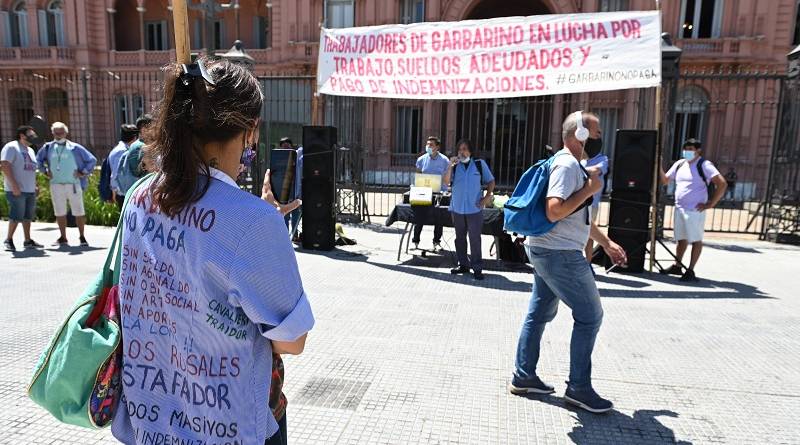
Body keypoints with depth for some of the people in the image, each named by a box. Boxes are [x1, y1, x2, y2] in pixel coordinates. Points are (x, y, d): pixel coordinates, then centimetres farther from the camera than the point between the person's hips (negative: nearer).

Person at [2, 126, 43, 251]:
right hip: (16, 190, -8)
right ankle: (8, 240, 5)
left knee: (28, 216, 10)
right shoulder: (11, 147, -7)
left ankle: (28, 241, 16)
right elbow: (4, 165, -16)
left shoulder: (30, 150, 19)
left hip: (30, 190, 8)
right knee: (17, 216, -8)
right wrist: (14, 184, -22)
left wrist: (35, 186, 16)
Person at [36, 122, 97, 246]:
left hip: (73, 184, -3)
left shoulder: (75, 148, -2)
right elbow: (38, 159, 24)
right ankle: (63, 238, 16)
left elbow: (92, 160, 1)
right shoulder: (48, 147, 8)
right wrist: (45, 171, 12)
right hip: (56, 184, 4)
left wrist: (83, 173, -2)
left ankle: (82, 237, 10)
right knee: (59, 212, 8)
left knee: (78, 211, 0)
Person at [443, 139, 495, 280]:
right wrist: (450, 166, -16)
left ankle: (477, 267, 3)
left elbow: (491, 181, 8)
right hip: (457, 208, 3)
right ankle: (463, 264, 22)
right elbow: (446, 182, -7)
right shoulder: (454, 165, 4)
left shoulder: (480, 164, 3)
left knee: (475, 238, -4)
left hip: (474, 209, -2)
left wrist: (487, 196, -6)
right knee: (460, 238, 11)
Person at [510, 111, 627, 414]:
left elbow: (580, 215, 25)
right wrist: (590, 189, -18)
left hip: (547, 251, 10)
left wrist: (607, 243, 24)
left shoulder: (573, 165, 19)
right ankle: (579, 388, 10)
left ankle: (523, 377, 23)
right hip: (560, 253, -10)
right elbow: (555, 211, -27)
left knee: (540, 312, 14)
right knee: (590, 315, -1)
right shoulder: (567, 164, -15)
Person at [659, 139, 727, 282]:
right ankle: (677, 266, 26)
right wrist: (659, 168, -2)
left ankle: (690, 270, 4)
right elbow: (665, 180, 15)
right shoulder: (679, 164, 11)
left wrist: (710, 204, -15)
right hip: (679, 208, 6)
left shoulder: (704, 165, -8)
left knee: (696, 240, 1)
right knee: (681, 239, 15)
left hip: (695, 210, -6)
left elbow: (722, 184, -14)